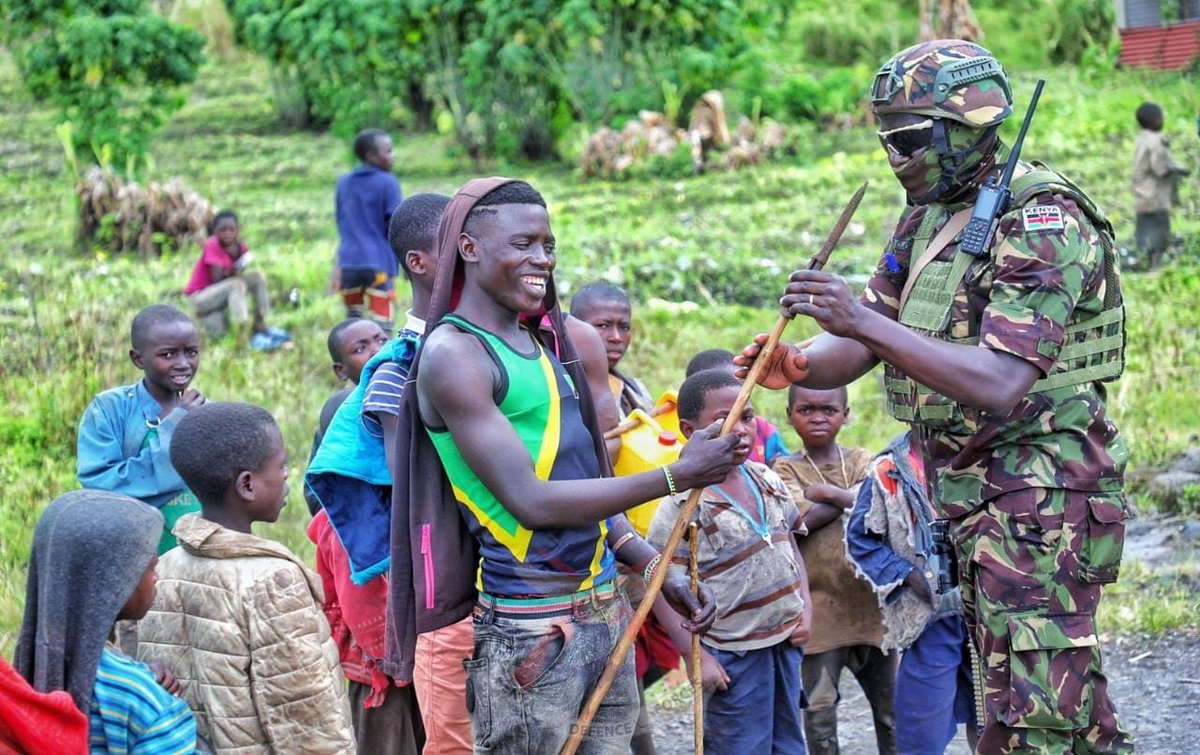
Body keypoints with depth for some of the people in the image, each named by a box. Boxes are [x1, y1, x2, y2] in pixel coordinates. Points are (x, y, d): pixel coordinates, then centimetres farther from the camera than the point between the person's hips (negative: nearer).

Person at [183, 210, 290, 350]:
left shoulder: (240, 247, -3)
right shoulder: (212, 245, -22)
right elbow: (217, 279, -25)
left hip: (220, 293, 7)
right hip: (199, 296, -7)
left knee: (257, 277, -7)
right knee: (236, 285, -33)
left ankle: (260, 326, -6)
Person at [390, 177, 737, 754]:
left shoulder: (549, 341, 15)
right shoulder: (452, 354, -11)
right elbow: (532, 502, -18)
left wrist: (656, 569, 8)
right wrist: (676, 477, -17)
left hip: (605, 611, 8)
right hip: (531, 632, -8)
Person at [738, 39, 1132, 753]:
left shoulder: (1042, 221, -17)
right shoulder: (927, 218, 11)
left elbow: (999, 384, -28)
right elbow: (860, 346, 10)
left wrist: (866, 322, -35)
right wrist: (796, 364, -13)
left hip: (1039, 491, -9)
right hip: (971, 490, 9)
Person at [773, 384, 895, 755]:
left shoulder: (863, 461, 9)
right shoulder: (786, 469, 1)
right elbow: (804, 520, -17)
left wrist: (827, 492, -13)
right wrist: (852, 499, -10)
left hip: (871, 601, 3)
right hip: (820, 608, -3)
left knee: (891, 706, 10)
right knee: (819, 709, -1)